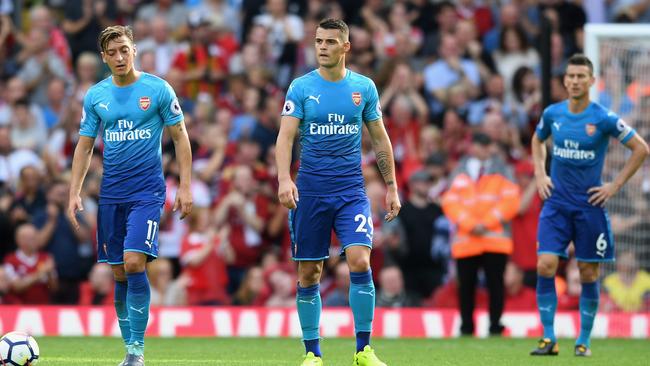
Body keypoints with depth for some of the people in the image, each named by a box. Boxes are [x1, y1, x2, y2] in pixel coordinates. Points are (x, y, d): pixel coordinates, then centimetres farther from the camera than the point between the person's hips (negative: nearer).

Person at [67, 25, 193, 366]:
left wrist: (185, 187, -5)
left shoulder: (157, 89, -3)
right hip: (111, 194, 4)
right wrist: (74, 193, 4)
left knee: (134, 263, -18)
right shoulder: (95, 96, 6)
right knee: (119, 274, 5)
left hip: (147, 191, -4)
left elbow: (180, 136, 2)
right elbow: (84, 147, 12)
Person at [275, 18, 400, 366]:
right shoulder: (301, 87, -1)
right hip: (310, 191, 0)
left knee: (360, 261, -16)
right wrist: (284, 179, -25)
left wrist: (391, 186, 9)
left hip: (351, 190, 0)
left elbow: (379, 138, 12)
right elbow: (286, 136, -9)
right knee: (309, 275, 2)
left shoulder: (364, 87, 4)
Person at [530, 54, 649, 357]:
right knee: (545, 266, -11)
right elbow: (537, 141, 24)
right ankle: (549, 338, -4)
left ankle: (584, 340, 14)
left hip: (589, 205, -2)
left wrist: (615, 185, -6)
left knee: (589, 274, 3)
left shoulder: (603, 119, -10)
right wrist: (540, 175, 10)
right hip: (556, 203, 2)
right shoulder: (552, 114, 2)